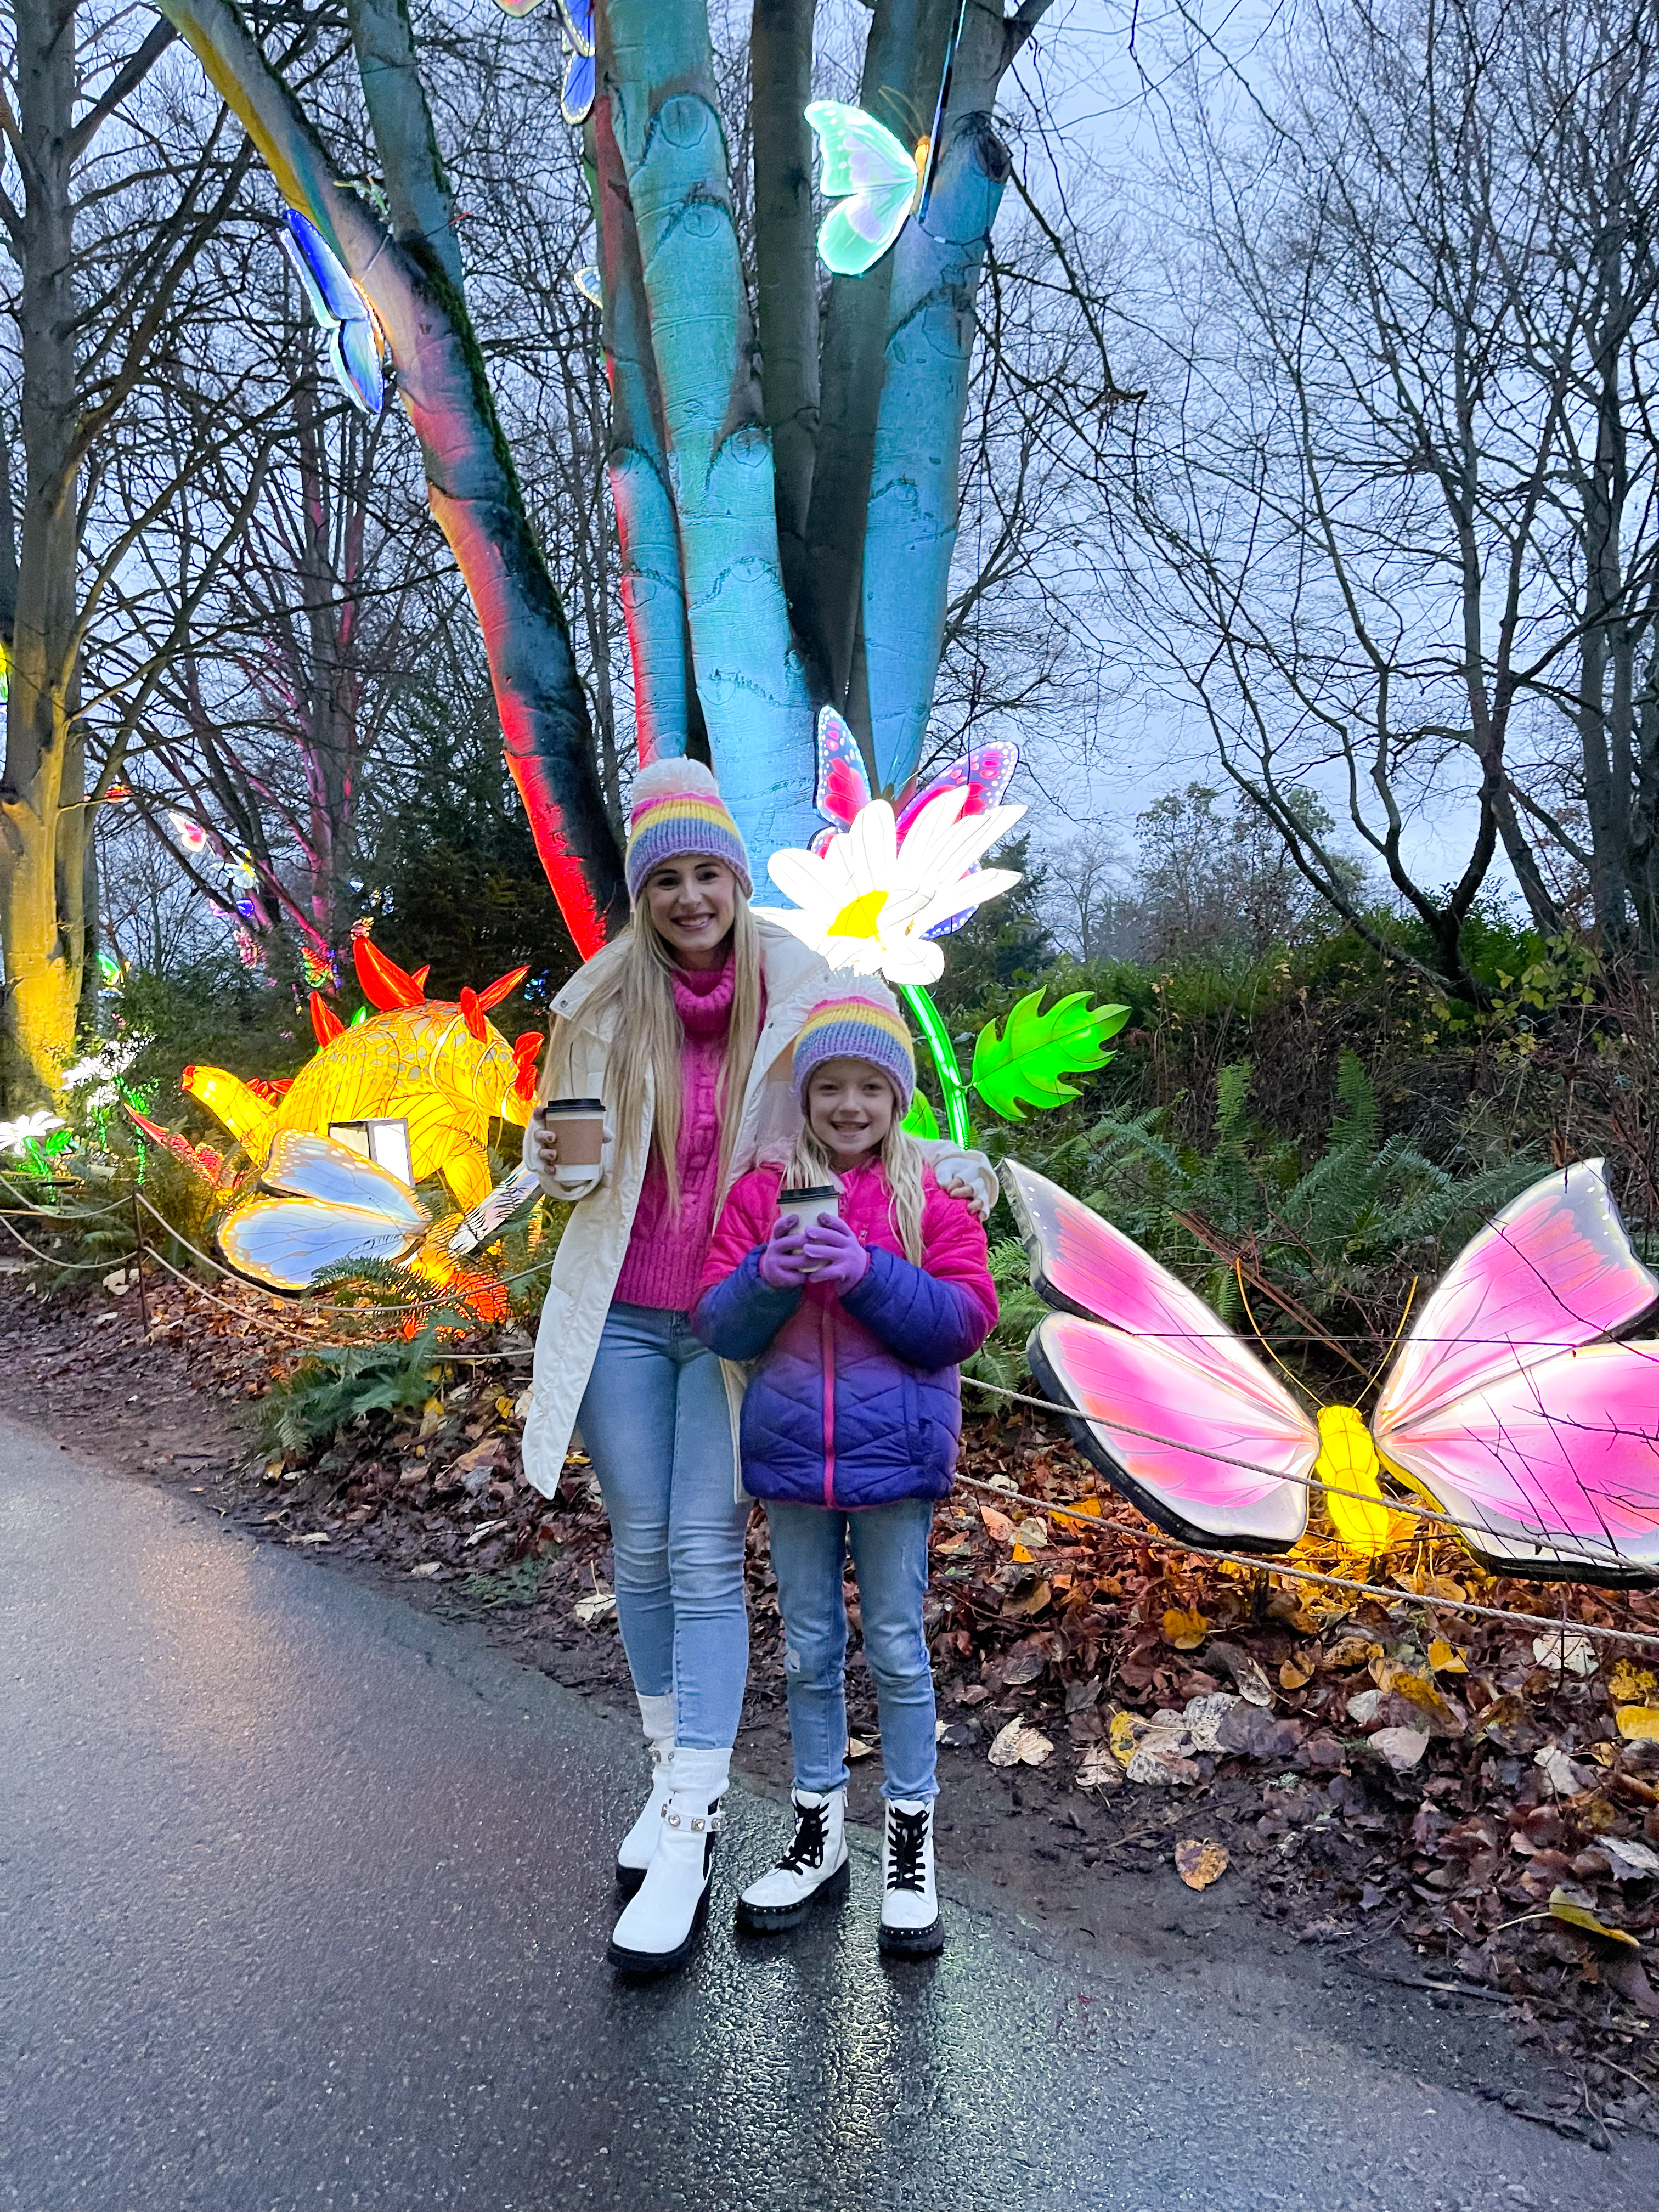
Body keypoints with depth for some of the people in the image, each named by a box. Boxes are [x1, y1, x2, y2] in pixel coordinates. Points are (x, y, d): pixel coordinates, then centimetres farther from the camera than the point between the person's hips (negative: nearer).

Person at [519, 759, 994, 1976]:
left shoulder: (800, 989, -6)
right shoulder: (602, 1000, -2)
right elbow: (560, 1149, 9)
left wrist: (959, 1166, -11)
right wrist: (553, 1160, -14)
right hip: (620, 1315, 2)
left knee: (708, 1556, -4)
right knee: (643, 1549, 11)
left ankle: (691, 1829, 5)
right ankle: (670, 1775, 30)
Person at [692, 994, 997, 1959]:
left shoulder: (932, 1198, -3)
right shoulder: (762, 1194, 2)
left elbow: (966, 1319, -10)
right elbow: (718, 1325, -1)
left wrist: (868, 1272, -23)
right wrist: (770, 1274, -21)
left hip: (894, 1453, -2)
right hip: (792, 1453, 3)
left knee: (898, 1650, 8)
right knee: (810, 1652, 15)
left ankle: (912, 1843, 25)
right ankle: (820, 1833, 32)